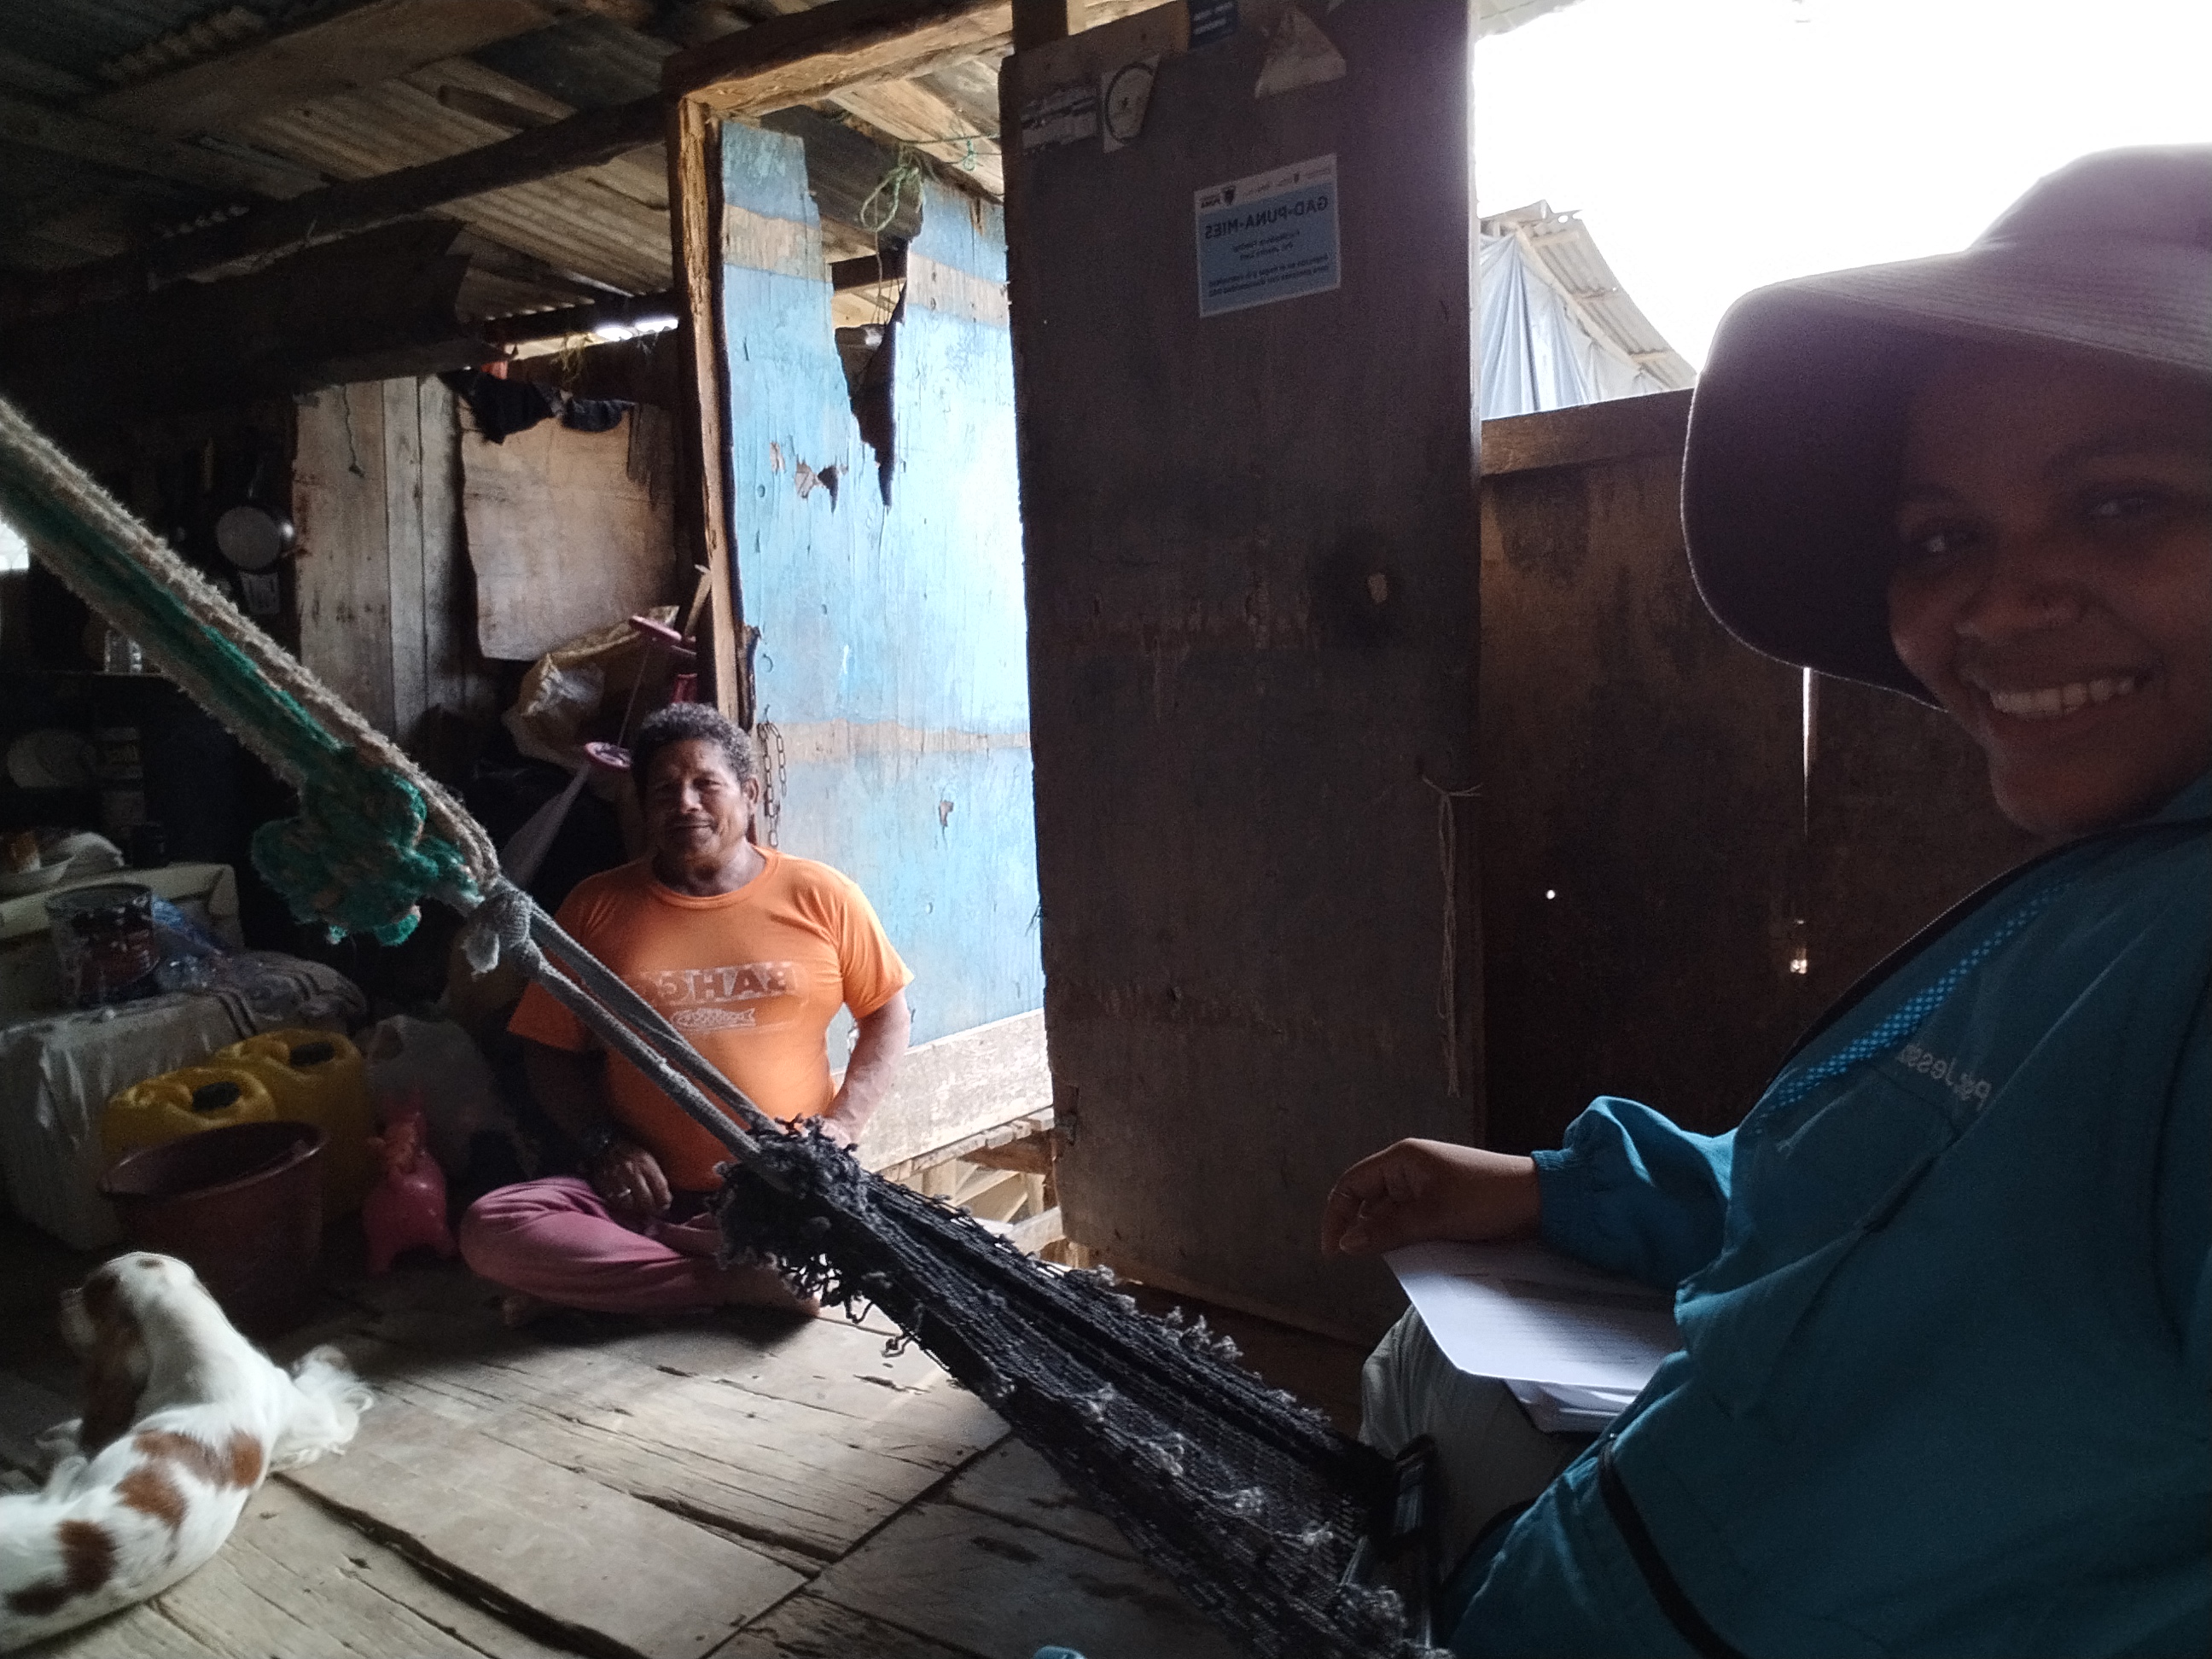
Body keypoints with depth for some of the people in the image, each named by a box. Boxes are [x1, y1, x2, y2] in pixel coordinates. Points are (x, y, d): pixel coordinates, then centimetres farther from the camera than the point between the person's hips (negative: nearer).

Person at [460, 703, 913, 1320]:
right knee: (488, 1228, -25)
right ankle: (748, 1278, -19)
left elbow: (887, 1013, 11)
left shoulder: (821, 896, 4)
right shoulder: (596, 906, 8)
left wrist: (841, 1124, -4)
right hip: (647, 1193, 1)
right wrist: (602, 1143, -4)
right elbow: (550, 1047, 13)